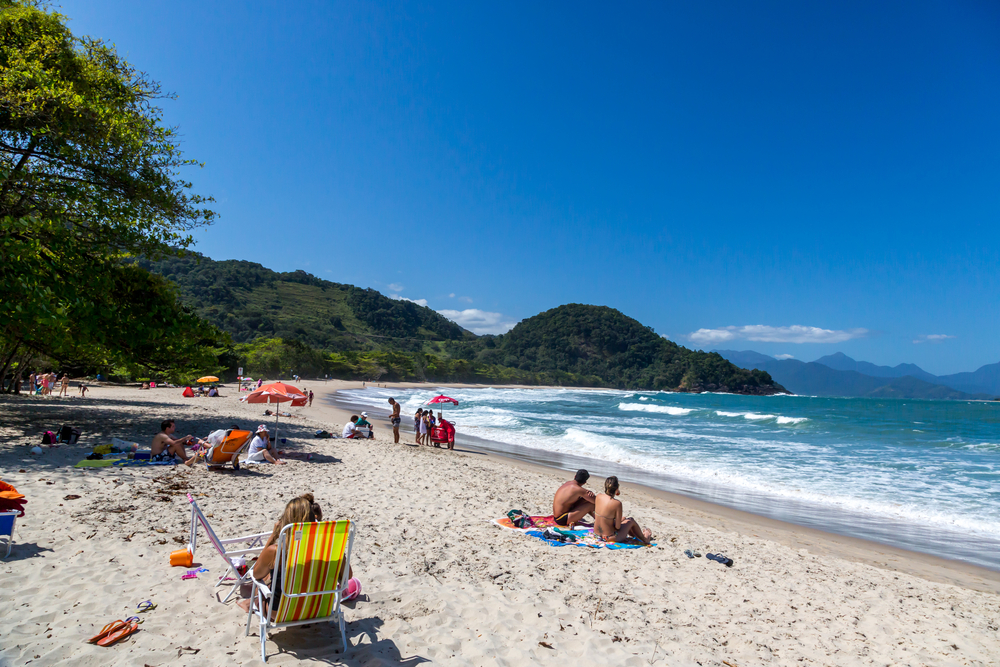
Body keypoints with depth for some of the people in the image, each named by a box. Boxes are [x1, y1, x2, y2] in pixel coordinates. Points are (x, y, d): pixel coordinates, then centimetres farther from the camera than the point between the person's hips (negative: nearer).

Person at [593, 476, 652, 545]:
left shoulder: (598, 497, -7)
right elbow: (618, 527, -19)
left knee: (623, 520, 30)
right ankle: (645, 539, 45)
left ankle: (637, 535, 54)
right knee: (631, 520, 19)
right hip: (609, 537, -6)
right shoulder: (617, 503, -24)